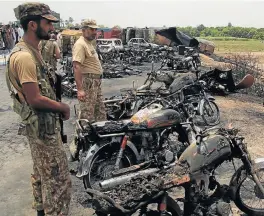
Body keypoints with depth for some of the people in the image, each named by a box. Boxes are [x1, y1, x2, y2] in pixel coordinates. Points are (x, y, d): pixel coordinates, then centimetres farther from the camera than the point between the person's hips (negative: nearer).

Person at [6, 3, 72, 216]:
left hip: (40, 123, 11)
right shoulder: (24, 56, -23)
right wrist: (63, 107, -12)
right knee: (58, 179, -2)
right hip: (42, 124, -11)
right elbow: (35, 99, -25)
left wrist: (57, 106, 7)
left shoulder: (30, 50, 9)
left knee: (41, 173, 23)